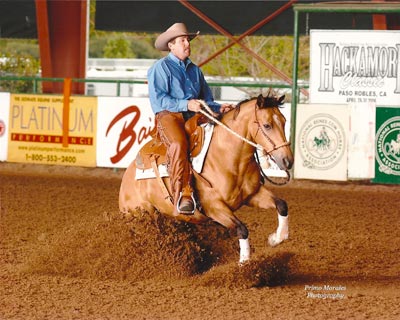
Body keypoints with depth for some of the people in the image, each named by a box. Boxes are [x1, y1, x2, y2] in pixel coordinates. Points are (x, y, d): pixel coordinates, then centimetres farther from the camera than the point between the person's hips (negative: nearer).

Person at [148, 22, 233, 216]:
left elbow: (207, 99, 25)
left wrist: (218, 108, 2)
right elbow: (158, 99, -7)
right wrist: (185, 105, -18)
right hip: (168, 116, -6)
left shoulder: (194, 70, 25)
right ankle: (182, 196, -38)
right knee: (179, 144, -37)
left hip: (194, 118, 6)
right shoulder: (160, 68, 5)